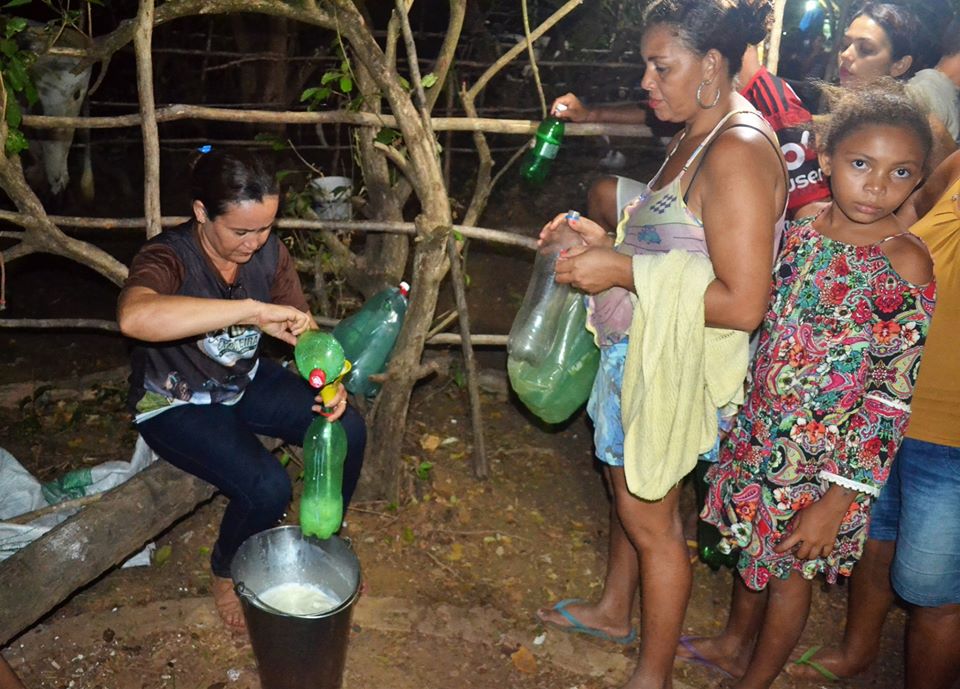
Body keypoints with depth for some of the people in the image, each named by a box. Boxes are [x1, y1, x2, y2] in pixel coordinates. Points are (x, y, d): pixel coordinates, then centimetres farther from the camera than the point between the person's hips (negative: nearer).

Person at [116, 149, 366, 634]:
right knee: (267, 487, -25)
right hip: (176, 403, -5)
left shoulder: (268, 250, -11)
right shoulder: (168, 258, -30)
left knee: (347, 431, -12)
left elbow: (302, 329, -3)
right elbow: (134, 317, -54)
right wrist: (255, 310, -56)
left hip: (245, 380, 6)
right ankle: (226, 573, 9)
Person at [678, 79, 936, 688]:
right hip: (762, 431, 6)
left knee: (790, 566, 14)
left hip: (826, 456, -6)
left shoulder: (906, 263, -20)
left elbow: (892, 398, -19)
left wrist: (839, 497, -19)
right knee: (753, 543, 24)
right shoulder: (800, 232, -3)